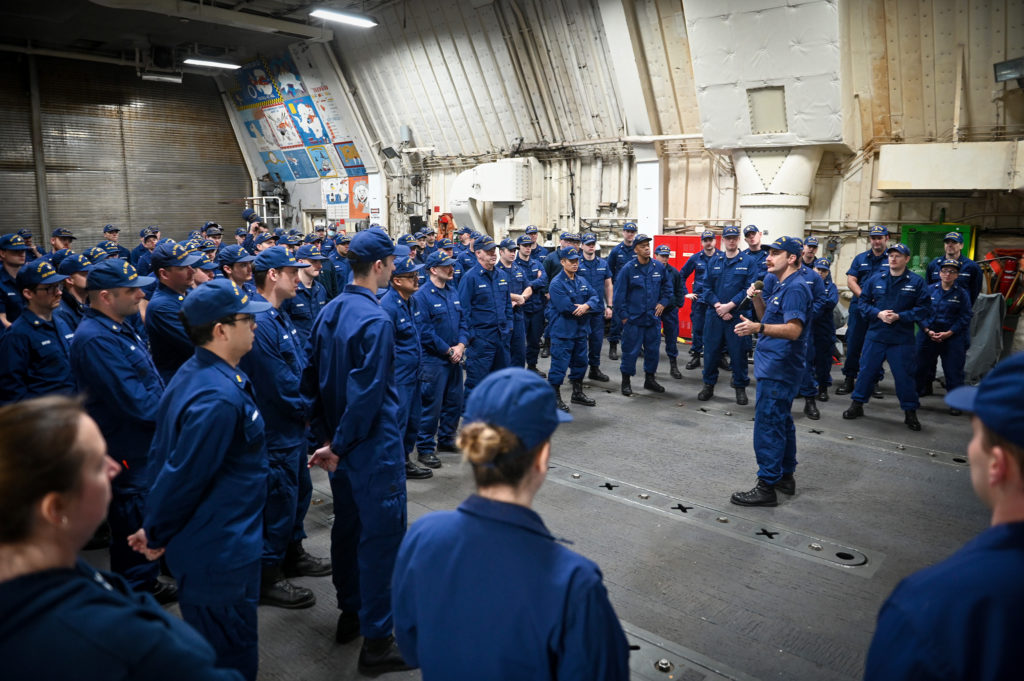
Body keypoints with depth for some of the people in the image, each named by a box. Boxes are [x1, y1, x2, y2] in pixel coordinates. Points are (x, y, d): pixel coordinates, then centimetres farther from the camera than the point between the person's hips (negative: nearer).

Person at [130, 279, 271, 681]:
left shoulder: (195, 372, 3)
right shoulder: (219, 398, -29)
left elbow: (163, 456, 9)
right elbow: (183, 476, -25)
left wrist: (157, 528, 14)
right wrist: (155, 535, -8)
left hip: (208, 545, 10)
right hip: (221, 556, -10)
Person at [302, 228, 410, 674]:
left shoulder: (329, 312, 6)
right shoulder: (375, 320, -19)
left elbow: (313, 379, 10)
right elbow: (367, 395, -22)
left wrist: (327, 436, 13)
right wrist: (338, 446, -11)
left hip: (340, 444, 9)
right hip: (373, 447, -9)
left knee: (348, 526, 19)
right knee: (381, 536, 0)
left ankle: (350, 614, 34)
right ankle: (376, 641, 9)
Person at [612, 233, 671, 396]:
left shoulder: (659, 267, 3)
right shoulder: (628, 269, -9)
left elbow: (667, 287, 18)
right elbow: (619, 295, -7)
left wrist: (663, 302, 5)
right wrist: (623, 316, -8)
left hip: (653, 318, 4)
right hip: (633, 319, -4)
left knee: (653, 350, 12)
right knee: (630, 351, 1)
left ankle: (650, 379, 29)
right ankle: (626, 382, 15)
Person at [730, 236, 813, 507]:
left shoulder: (796, 288, -16)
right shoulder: (780, 285, 16)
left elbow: (793, 330, -27)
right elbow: (769, 319, 22)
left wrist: (757, 328, -42)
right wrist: (757, 299, 4)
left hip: (778, 369, -11)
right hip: (775, 366, 11)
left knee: (767, 426, -8)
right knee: (781, 422, 18)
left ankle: (767, 486, -2)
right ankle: (785, 477, 31)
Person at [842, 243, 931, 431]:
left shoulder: (916, 282, -3)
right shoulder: (876, 279, 5)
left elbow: (924, 308, -5)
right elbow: (863, 301, 7)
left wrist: (899, 316, -16)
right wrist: (878, 313, -10)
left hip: (902, 339, -2)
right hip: (875, 336, 2)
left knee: (904, 375, 3)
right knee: (867, 371, 9)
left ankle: (910, 412, 17)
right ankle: (857, 405, 22)